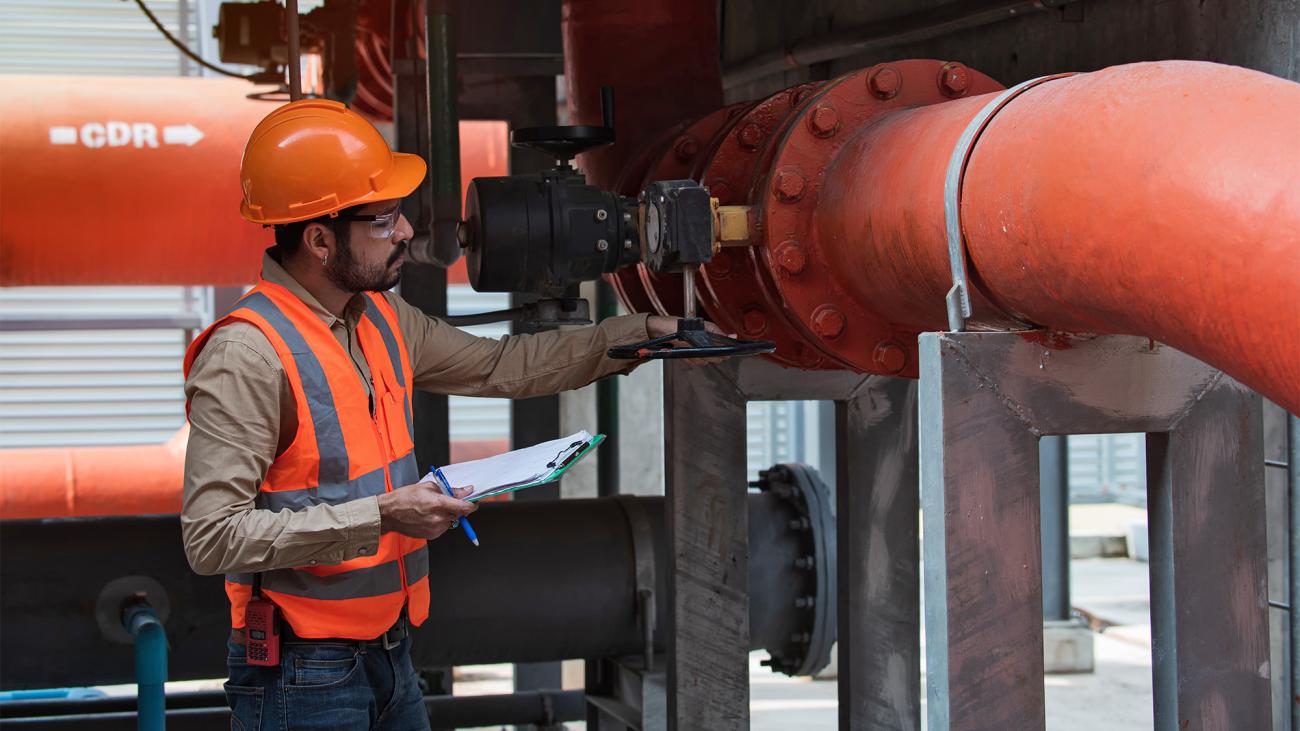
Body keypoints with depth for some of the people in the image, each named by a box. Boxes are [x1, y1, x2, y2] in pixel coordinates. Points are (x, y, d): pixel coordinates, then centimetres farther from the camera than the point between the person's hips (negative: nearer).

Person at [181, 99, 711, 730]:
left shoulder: (382, 319, 8)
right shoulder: (247, 356, -20)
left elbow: (497, 366, 21)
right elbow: (211, 536, -25)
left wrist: (637, 335, 16)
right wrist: (380, 516, -26)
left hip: (390, 654, 8)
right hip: (303, 673, -8)